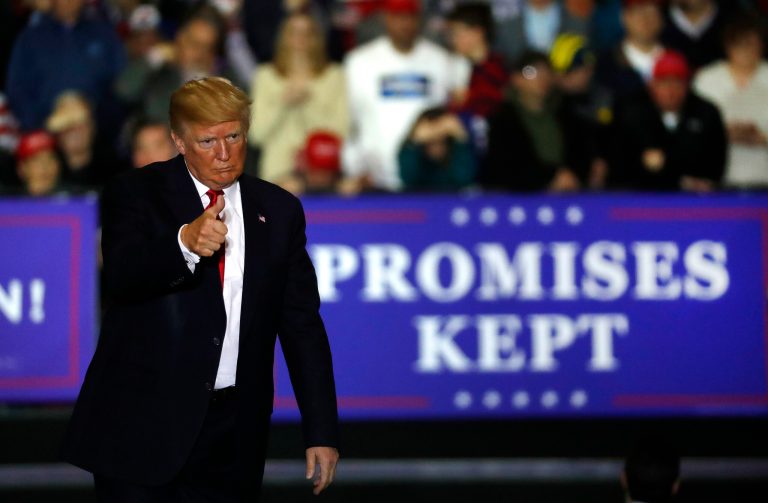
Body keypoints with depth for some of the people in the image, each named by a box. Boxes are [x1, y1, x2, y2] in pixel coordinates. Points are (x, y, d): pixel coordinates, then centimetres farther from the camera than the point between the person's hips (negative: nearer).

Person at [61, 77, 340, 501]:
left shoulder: (278, 211, 10)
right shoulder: (136, 194, -1)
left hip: (232, 433, 3)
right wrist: (185, 243, -40)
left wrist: (321, 431, 6)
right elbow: (121, 276, -20)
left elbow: (302, 325, 11)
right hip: (141, 424, -3)